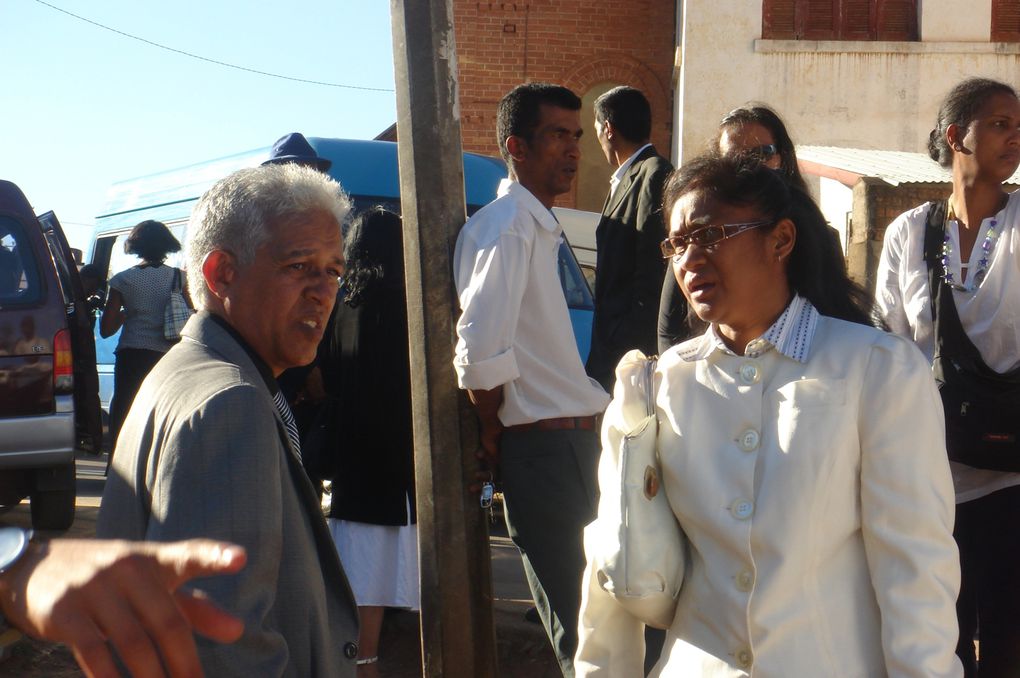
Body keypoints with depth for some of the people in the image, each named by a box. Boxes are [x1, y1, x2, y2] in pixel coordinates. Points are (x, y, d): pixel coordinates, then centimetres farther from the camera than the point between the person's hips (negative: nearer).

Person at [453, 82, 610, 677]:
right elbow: (480, 351, -25)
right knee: (580, 626, -2)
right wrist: (493, 433, -11)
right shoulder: (507, 225, -15)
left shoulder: (541, 226, 17)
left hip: (577, 442, 9)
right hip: (544, 447, -9)